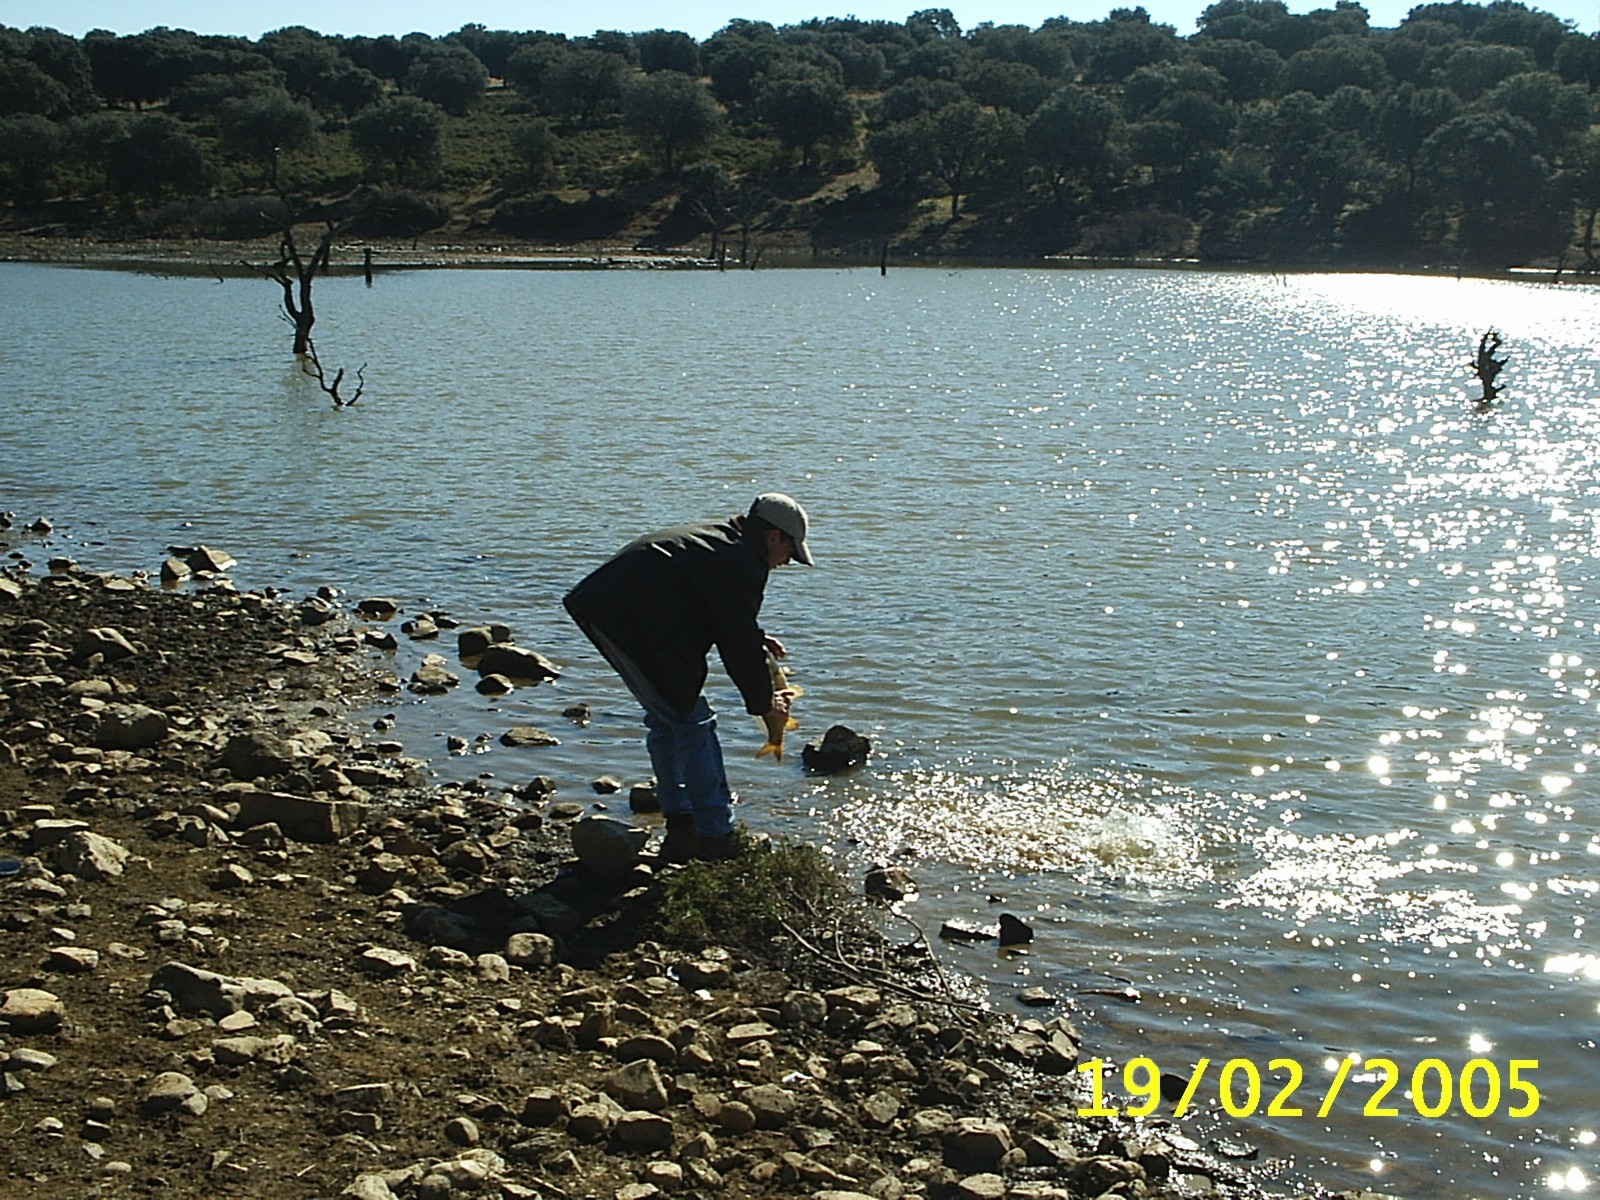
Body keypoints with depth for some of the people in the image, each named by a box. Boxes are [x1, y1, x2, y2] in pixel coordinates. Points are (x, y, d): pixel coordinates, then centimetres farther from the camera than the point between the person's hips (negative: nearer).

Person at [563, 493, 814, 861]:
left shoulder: (716, 536, 22)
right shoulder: (743, 561, -10)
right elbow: (737, 642, -8)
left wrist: (758, 640, 27)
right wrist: (764, 703, 3)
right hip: (636, 621, -11)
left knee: (666, 719, 19)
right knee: (693, 722, -4)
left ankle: (680, 828, 24)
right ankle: (716, 838, 0)